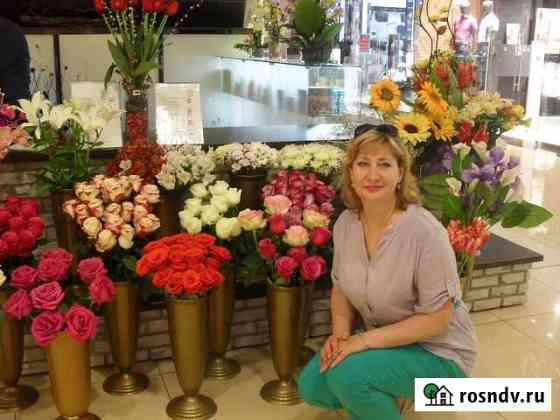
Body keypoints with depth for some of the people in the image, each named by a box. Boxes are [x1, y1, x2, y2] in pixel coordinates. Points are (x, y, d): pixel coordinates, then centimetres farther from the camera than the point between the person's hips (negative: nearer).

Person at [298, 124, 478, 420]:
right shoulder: (345, 224, -7)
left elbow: (436, 319, -23)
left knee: (347, 374, -27)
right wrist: (340, 334, -10)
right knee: (312, 386, -4)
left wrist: (365, 340, -26)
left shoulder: (425, 232, -27)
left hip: (437, 352, -6)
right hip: (382, 342, 7)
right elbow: (341, 287, 8)